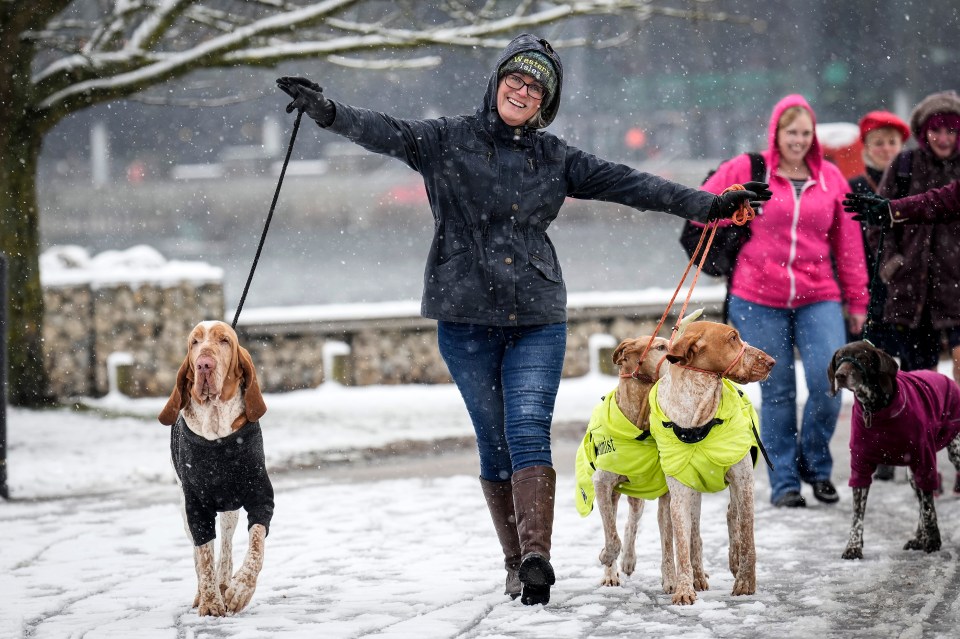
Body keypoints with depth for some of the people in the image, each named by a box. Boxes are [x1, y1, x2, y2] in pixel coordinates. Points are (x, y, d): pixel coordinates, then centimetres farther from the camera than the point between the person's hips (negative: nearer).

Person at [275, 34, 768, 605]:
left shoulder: (556, 158, 10)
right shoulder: (448, 141, 3)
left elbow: (629, 185, 7)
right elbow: (386, 133, -10)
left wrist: (707, 205, 1)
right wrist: (328, 112, -29)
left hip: (538, 319, 1)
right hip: (465, 320, -1)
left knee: (528, 433, -14)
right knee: (495, 442, 4)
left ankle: (536, 555, -25)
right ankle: (518, 563, 12)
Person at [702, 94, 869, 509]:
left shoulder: (830, 178, 8)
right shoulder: (747, 170, 0)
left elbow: (848, 242, 11)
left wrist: (856, 300, 11)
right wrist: (737, 238, 7)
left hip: (818, 298, 2)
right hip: (759, 301, -1)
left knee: (829, 382, -12)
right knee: (776, 392, 2)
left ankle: (815, 463, 12)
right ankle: (784, 481, 12)